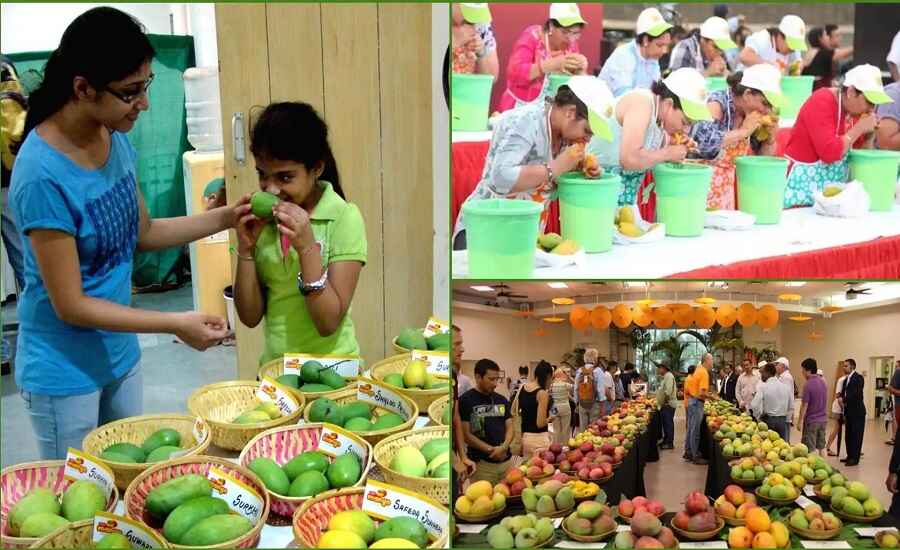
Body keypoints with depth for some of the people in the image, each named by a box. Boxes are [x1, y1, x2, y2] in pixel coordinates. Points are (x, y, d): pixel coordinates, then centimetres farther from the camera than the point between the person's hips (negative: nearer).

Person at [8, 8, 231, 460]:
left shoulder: (116, 140, -4)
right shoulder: (43, 175, -27)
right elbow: (70, 305, -22)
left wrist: (226, 218, -1)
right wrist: (176, 324, -21)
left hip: (120, 355, 7)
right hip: (65, 372, -7)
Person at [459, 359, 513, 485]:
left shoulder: (502, 400, 12)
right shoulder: (465, 400, -5)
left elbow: (509, 427, 12)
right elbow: (466, 434, -9)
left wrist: (504, 447, -9)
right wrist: (491, 450, -14)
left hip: (506, 461, 5)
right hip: (482, 463, -5)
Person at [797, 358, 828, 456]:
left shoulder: (808, 385, -18)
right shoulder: (823, 382, 6)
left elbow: (805, 405, -16)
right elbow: (824, 401, 15)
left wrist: (799, 421, -8)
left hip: (811, 420, -7)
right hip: (823, 419, 7)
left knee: (811, 449, 0)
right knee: (821, 447, 13)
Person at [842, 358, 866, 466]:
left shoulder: (858, 378, -11)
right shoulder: (846, 380, 15)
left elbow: (856, 393, -21)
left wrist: (844, 400, -13)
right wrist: (844, 413, 7)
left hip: (857, 412, -8)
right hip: (849, 412, 8)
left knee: (856, 435, -2)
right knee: (849, 435, 11)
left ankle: (855, 458, 2)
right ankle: (850, 456, 19)